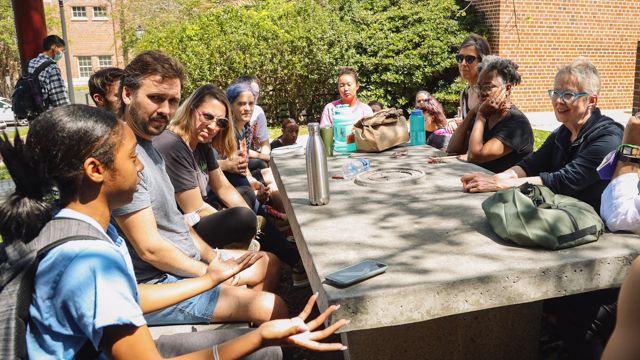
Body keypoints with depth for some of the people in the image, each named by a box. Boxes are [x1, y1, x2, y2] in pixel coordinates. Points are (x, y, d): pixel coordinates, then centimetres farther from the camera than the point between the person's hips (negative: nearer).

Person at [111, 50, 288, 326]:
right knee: (272, 308, -19)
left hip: (191, 260, 11)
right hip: (154, 285, -10)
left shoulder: (149, 146, 11)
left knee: (269, 264, 20)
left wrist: (214, 258, 5)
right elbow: (150, 248, -24)